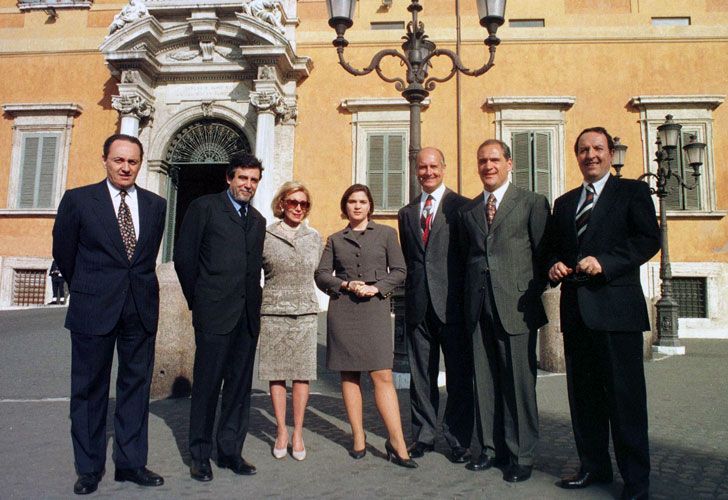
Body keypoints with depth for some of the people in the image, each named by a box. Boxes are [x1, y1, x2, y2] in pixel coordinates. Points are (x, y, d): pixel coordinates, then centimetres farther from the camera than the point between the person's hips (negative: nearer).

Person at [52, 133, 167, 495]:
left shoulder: (156, 205, 7)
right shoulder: (78, 199, -1)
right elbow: (64, 253, 6)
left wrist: (138, 286, 14)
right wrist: (86, 290, 13)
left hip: (141, 309, 3)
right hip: (93, 309, -2)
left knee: (136, 385, 9)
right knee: (89, 388, 7)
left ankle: (131, 463, 21)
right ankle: (89, 468, 20)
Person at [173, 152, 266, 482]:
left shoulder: (257, 220, 17)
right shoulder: (204, 207, 1)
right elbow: (183, 257, -2)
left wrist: (254, 303, 8)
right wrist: (198, 301, 1)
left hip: (247, 315, 5)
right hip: (214, 313, -5)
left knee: (240, 385, 9)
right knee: (207, 384, 3)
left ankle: (230, 451, 21)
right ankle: (200, 455, 16)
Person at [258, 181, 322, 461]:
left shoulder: (315, 238, 10)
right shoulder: (265, 236, 2)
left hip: (305, 312, 2)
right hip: (273, 312, -1)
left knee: (302, 374, 2)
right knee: (276, 374, 4)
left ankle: (298, 433, 14)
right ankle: (281, 431, 18)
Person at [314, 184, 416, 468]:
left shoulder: (385, 234, 9)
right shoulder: (335, 240, 13)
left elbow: (399, 271, 5)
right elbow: (321, 275, 7)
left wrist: (376, 288, -10)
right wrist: (347, 285, -9)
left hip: (375, 309, -2)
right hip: (342, 311, 2)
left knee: (382, 375, -7)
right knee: (349, 376, 4)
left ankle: (397, 444, -4)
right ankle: (358, 439, 13)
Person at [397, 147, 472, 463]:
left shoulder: (461, 207, 1)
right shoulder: (406, 213, 16)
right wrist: (411, 292, 9)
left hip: (452, 303, -4)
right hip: (418, 305, 5)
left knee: (459, 376, 4)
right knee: (421, 374, 11)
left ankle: (458, 440, 16)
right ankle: (423, 435, 23)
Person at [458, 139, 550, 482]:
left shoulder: (532, 202, 3)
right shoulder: (467, 210, 16)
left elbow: (544, 253, 1)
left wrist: (535, 295, -5)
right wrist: (470, 296, 8)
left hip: (515, 306, -4)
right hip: (479, 308, 4)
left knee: (519, 382, 1)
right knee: (484, 381, 9)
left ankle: (521, 455, 14)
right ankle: (491, 448, 22)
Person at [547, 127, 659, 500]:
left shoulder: (633, 192, 4)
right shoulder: (564, 203, 20)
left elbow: (649, 239, -7)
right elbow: (553, 248, 22)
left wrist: (604, 262, -19)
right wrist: (554, 267, 0)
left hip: (616, 307, -5)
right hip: (576, 311, 5)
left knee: (625, 396, -1)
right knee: (583, 395, 11)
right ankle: (594, 466, 25)